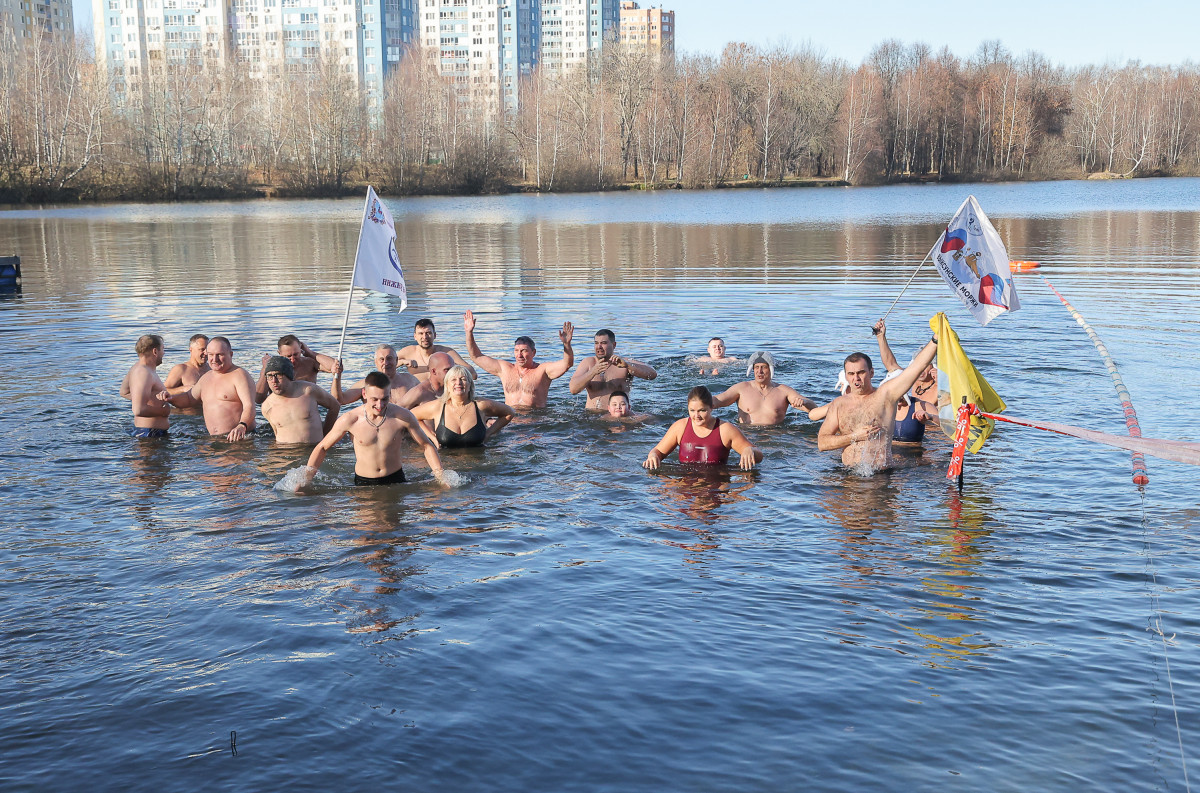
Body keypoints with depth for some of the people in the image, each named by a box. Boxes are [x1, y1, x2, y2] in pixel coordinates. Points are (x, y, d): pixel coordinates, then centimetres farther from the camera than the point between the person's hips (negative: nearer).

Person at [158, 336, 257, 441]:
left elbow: (249, 406, -18)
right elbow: (188, 399, 33)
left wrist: (242, 426, -37)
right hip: (213, 439, 8)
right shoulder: (206, 377, 20)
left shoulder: (239, 375, -5)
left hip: (239, 437, -8)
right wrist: (171, 398, 11)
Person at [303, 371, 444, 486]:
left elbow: (427, 447, 5)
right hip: (363, 482, 1)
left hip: (395, 480, -1)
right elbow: (322, 448, 5)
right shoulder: (349, 420, -8)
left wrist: (441, 477, -5)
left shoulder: (403, 417, -7)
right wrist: (306, 479, -3)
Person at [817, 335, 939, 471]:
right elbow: (822, 442, 6)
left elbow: (918, 365, -1)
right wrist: (855, 437, -5)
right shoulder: (838, 404, 12)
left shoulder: (886, 394, 5)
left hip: (881, 475, -3)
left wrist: (936, 339, -7)